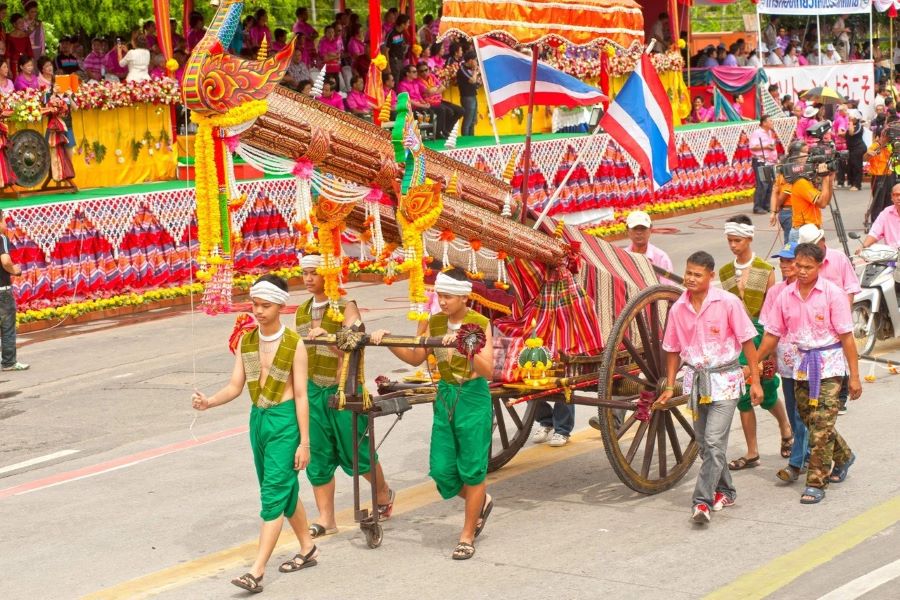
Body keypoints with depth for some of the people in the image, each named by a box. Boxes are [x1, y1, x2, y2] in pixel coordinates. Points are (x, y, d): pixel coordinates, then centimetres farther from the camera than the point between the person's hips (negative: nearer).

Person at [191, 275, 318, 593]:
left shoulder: (293, 344, -11)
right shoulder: (246, 342, 4)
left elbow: (301, 395, -10)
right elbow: (235, 387, 3)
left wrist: (304, 442, -11)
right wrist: (208, 401, -17)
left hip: (285, 420, -6)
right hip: (257, 418, 6)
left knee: (273, 493, -9)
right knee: (285, 489, 17)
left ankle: (256, 572, -11)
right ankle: (308, 548, 35)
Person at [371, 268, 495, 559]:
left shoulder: (479, 324, -12)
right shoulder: (433, 323, 2)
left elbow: (488, 371, -20)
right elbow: (416, 358, 13)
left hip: (473, 399, -5)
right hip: (444, 396, 5)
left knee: (472, 468, 1)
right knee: (441, 469, 4)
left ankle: (467, 536, 13)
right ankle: (481, 502, 33)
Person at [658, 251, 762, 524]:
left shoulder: (727, 302, -11)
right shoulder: (678, 308, 1)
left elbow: (747, 342, -6)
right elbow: (673, 350, 12)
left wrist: (755, 381, -7)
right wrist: (669, 386, 10)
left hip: (724, 379, -5)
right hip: (695, 379, 5)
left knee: (714, 442, -14)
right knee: (704, 443, 13)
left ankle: (702, 501, -15)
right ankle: (724, 491, 31)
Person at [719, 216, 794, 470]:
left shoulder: (765, 271, -5)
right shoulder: (725, 272, 7)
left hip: (760, 335, -3)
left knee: (767, 394, 5)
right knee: (743, 396, 2)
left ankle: (786, 428, 36)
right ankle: (751, 453, 9)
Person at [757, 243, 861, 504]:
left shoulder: (831, 293, -11)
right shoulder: (786, 296, 2)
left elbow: (846, 336, -9)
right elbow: (772, 335, 8)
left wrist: (854, 376, -10)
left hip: (829, 364, -5)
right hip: (802, 363, 5)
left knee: (821, 424, -10)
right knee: (810, 420, 13)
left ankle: (816, 483, -3)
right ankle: (843, 457, 39)